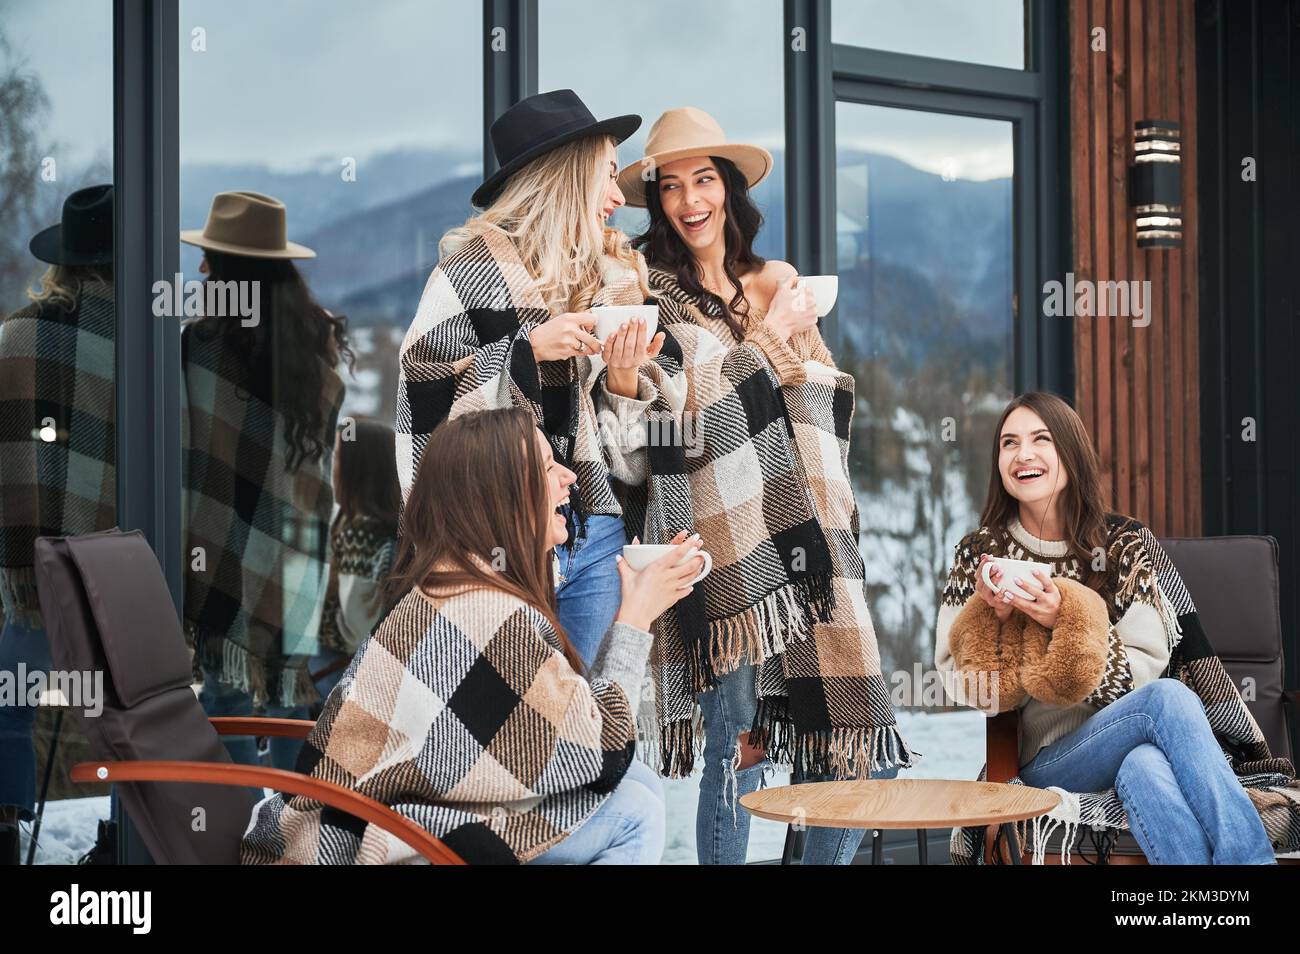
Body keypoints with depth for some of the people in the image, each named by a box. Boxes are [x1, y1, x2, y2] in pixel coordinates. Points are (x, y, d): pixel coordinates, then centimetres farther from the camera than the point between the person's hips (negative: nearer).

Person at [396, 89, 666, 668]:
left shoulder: (609, 277, 15)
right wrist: (528, 349, -16)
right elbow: (421, 392, -9)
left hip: (595, 532, 6)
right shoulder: (478, 267, -3)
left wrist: (625, 375, -2)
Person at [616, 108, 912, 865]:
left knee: (866, 753, 3)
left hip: (807, 542, 5)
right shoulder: (653, 296, 1)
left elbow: (832, 400, 20)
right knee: (736, 752, -5)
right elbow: (682, 417, -11)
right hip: (728, 547, -5)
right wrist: (769, 336, -5)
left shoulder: (780, 285, 16)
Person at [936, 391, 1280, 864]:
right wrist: (993, 618, -14)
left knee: (1142, 766, -40)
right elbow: (959, 688, 5)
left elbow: (1148, 666, -1)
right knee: (1168, 699, -32)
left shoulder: (1126, 543, 6)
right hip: (1045, 759, 0)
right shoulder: (980, 554, 7)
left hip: (1129, 738, 1)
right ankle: (1252, 857, -34)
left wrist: (1064, 619, -16)